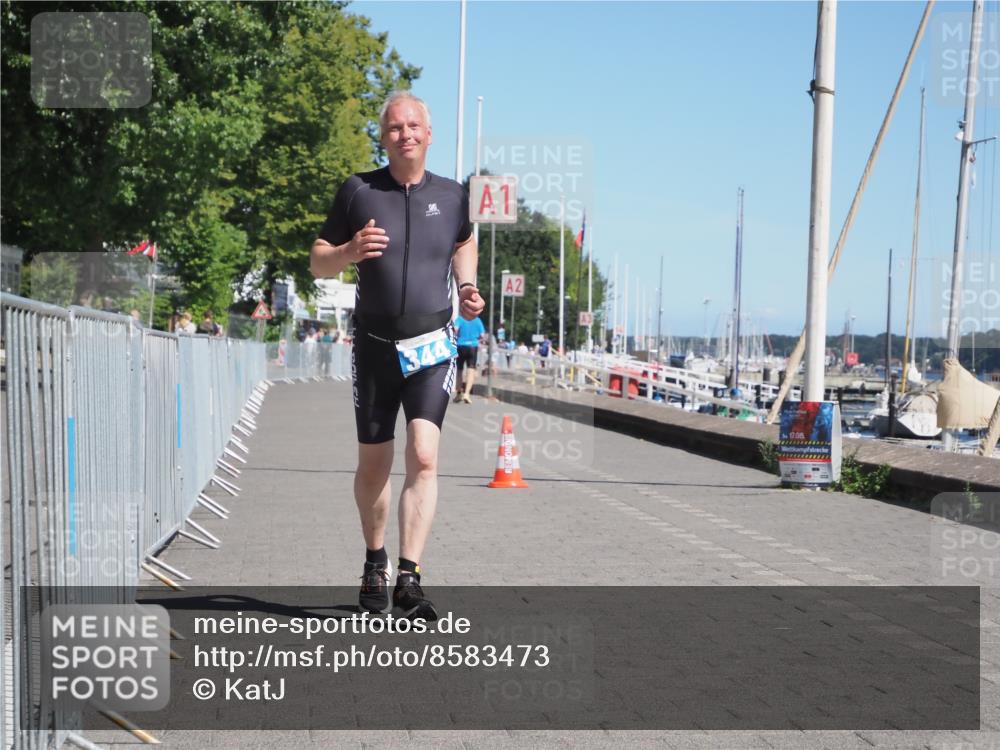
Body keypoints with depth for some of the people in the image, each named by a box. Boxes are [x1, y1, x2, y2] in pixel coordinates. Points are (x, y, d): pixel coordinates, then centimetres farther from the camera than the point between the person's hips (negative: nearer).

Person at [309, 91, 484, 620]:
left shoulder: (450, 195, 5)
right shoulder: (358, 191, 0)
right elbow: (318, 263, 4)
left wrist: (466, 288, 6)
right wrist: (349, 252, -18)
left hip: (433, 347, 0)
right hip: (374, 345, 0)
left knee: (423, 457, -17)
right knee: (373, 466, 10)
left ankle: (408, 579, -18)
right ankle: (375, 563, 32)